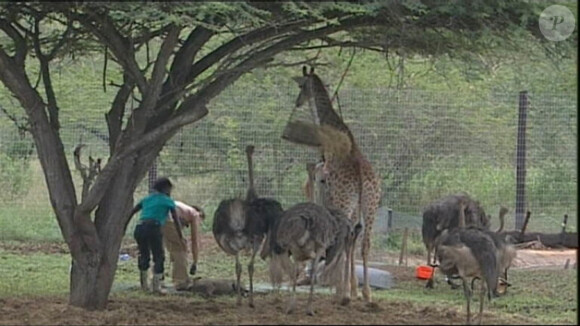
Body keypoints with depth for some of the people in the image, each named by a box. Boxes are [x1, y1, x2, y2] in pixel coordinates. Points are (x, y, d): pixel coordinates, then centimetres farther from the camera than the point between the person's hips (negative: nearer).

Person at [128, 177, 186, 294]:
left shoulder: (147, 199, 25)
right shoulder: (168, 201, 13)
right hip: (153, 228, -5)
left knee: (143, 255, 20)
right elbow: (176, 221, 11)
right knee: (159, 257, 7)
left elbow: (131, 212, 21)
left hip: (139, 228, 5)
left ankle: (144, 285, 25)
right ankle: (156, 285, 1)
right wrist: (181, 238, 15)